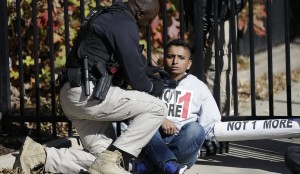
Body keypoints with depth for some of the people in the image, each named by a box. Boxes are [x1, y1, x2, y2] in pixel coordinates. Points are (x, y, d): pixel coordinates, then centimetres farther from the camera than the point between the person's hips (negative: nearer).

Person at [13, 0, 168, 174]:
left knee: (103, 158, 8)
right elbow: (135, 76, -10)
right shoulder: (125, 24, -10)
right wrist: (154, 87, 9)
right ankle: (112, 159, -15)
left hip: (74, 96, 10)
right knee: (158, 108, -8)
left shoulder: (110, 17, 22)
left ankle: (40, 154, 1)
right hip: (90, 94, -10)